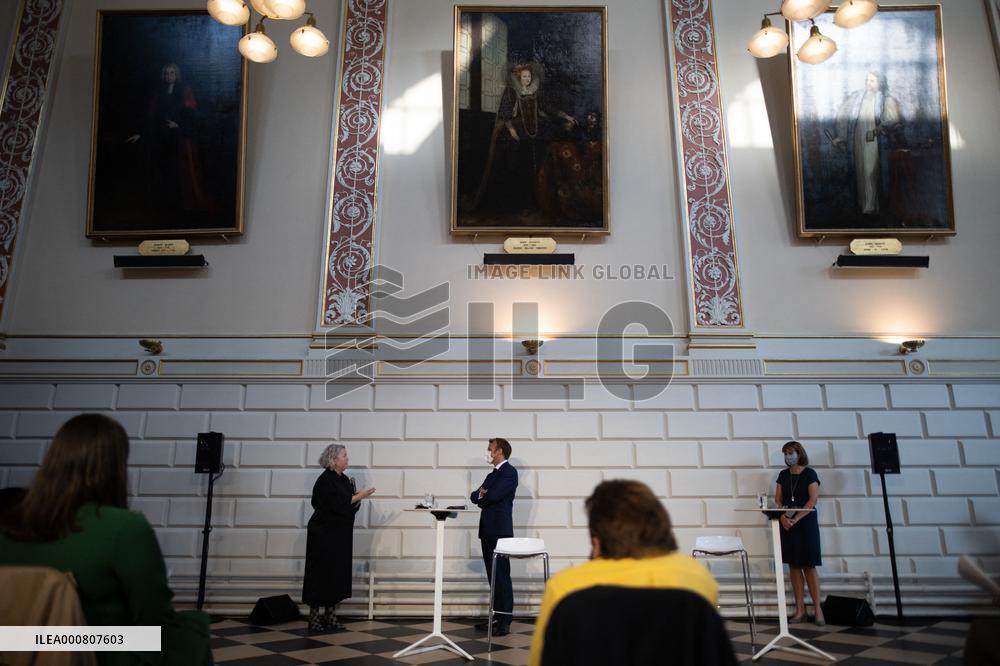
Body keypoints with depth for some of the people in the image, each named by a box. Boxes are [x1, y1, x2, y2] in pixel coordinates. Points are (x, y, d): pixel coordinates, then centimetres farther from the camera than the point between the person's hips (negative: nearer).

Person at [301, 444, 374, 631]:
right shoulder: (325, 480, -14)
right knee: (322, 572, -3)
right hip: (324, 534, -8)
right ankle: (315, 617, 5)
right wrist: (358, 496, -17)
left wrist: (357, 498, -4)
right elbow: (335, 505, -22)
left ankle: (329, 615, 17)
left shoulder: (344, 479, 11)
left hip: (340, 535, 8)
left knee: (337, 573, 9)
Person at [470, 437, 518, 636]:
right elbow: (474, 496, 14)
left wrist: (482, 496, 3)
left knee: (501, 576, -7)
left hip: (500, 531, -9)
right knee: (493, 576, 11)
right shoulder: (492, 475, 22)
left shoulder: (509, 472, -6)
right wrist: (480, 494, -9)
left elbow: (493, 495, -17)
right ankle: (497, 617, 17)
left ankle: (504, 622, -4)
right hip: (488, 531, 9)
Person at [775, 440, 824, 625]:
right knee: (794, 566, 3)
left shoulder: (809, 473, -2)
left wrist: (796, 519, -16)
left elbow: (813, 500, -10)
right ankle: (800, 609, 7)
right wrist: (783, 518, -10)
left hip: (806, 522, -4)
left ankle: (817, 609, 2)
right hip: (787, 523, 4)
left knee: (809, 566, -5)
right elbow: (778, 500, 8)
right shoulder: (783, 475, 11)